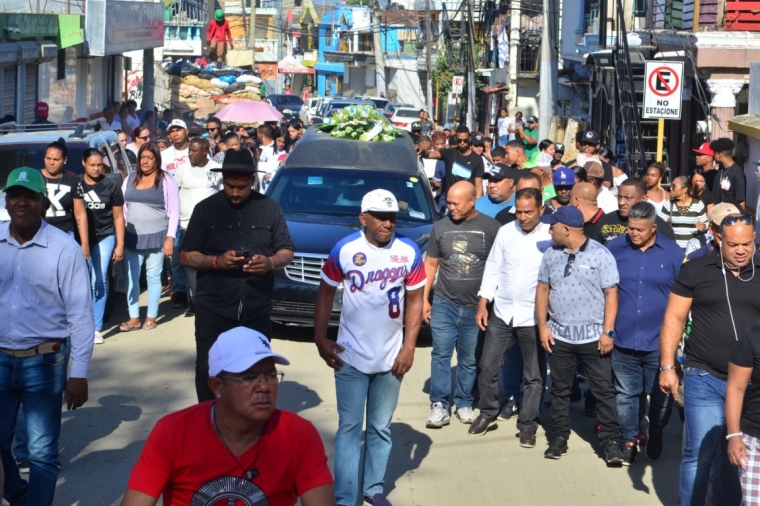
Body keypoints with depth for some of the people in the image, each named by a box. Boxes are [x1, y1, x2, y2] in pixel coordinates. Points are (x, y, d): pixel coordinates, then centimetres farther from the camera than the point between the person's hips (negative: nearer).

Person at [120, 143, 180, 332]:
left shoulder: (166, 180, -3)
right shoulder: (130, 179, 9)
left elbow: (174, 211, -5)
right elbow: (122, 207, 13)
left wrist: (170, 237, -10)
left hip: (156, 236, -4)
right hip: (133, 236, 4)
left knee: (153, 277, 3)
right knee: (131, 277, 5)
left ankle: (151, 317, 12)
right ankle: (134, 318, 13)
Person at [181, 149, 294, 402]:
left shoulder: (269, 208, 5)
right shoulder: (206, 208, 1)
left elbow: (287, 252, 9)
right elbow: (186, 256, 1)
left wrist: (270, 262, -14)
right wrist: (217, 261, -17)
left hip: (257, 309, 1)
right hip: (213, 308, -1)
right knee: (208, 368, 2)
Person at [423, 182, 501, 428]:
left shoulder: (491, 227, -4)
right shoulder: (441, 227, 5)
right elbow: (431, 264, 11)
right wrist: (424, 299, 6)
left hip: (476, 306, -1)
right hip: (444, 303, 2)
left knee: (470, 359, 8)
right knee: (441, 354, -3)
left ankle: (464, 404, 19)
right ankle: (439, 406, 1)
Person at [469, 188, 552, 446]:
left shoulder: (551, 237, -9)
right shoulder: (505, 232, 2)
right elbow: (493, 269, 8)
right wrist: (483, 304, 3)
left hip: (533, 316, -3)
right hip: (501, 312, 3)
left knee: (533, 376, 6)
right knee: (488, 366, 8)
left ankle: (527, 424, 19)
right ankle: (487, 412, 28)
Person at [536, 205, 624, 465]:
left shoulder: (600, 255, -9)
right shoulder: (551, 254, 5)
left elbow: (611, 294, -8)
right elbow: (543, 289, 11)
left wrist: (608, 331, -13)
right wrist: (543, 326, 3)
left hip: (593, 336, -4)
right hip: (559, 336, 4)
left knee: (604, 390, 1)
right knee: (559, 390, 12)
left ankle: (611, 441, 7)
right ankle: (559, 437, 23)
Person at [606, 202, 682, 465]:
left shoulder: (673, 253, -3)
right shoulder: (614, 248, -2)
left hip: (660, 342, 0)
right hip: (623, 340, 1)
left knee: (661, 396, 12)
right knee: (625, 396, 10)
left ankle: (656, 435, 34)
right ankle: (629, 441, 24)